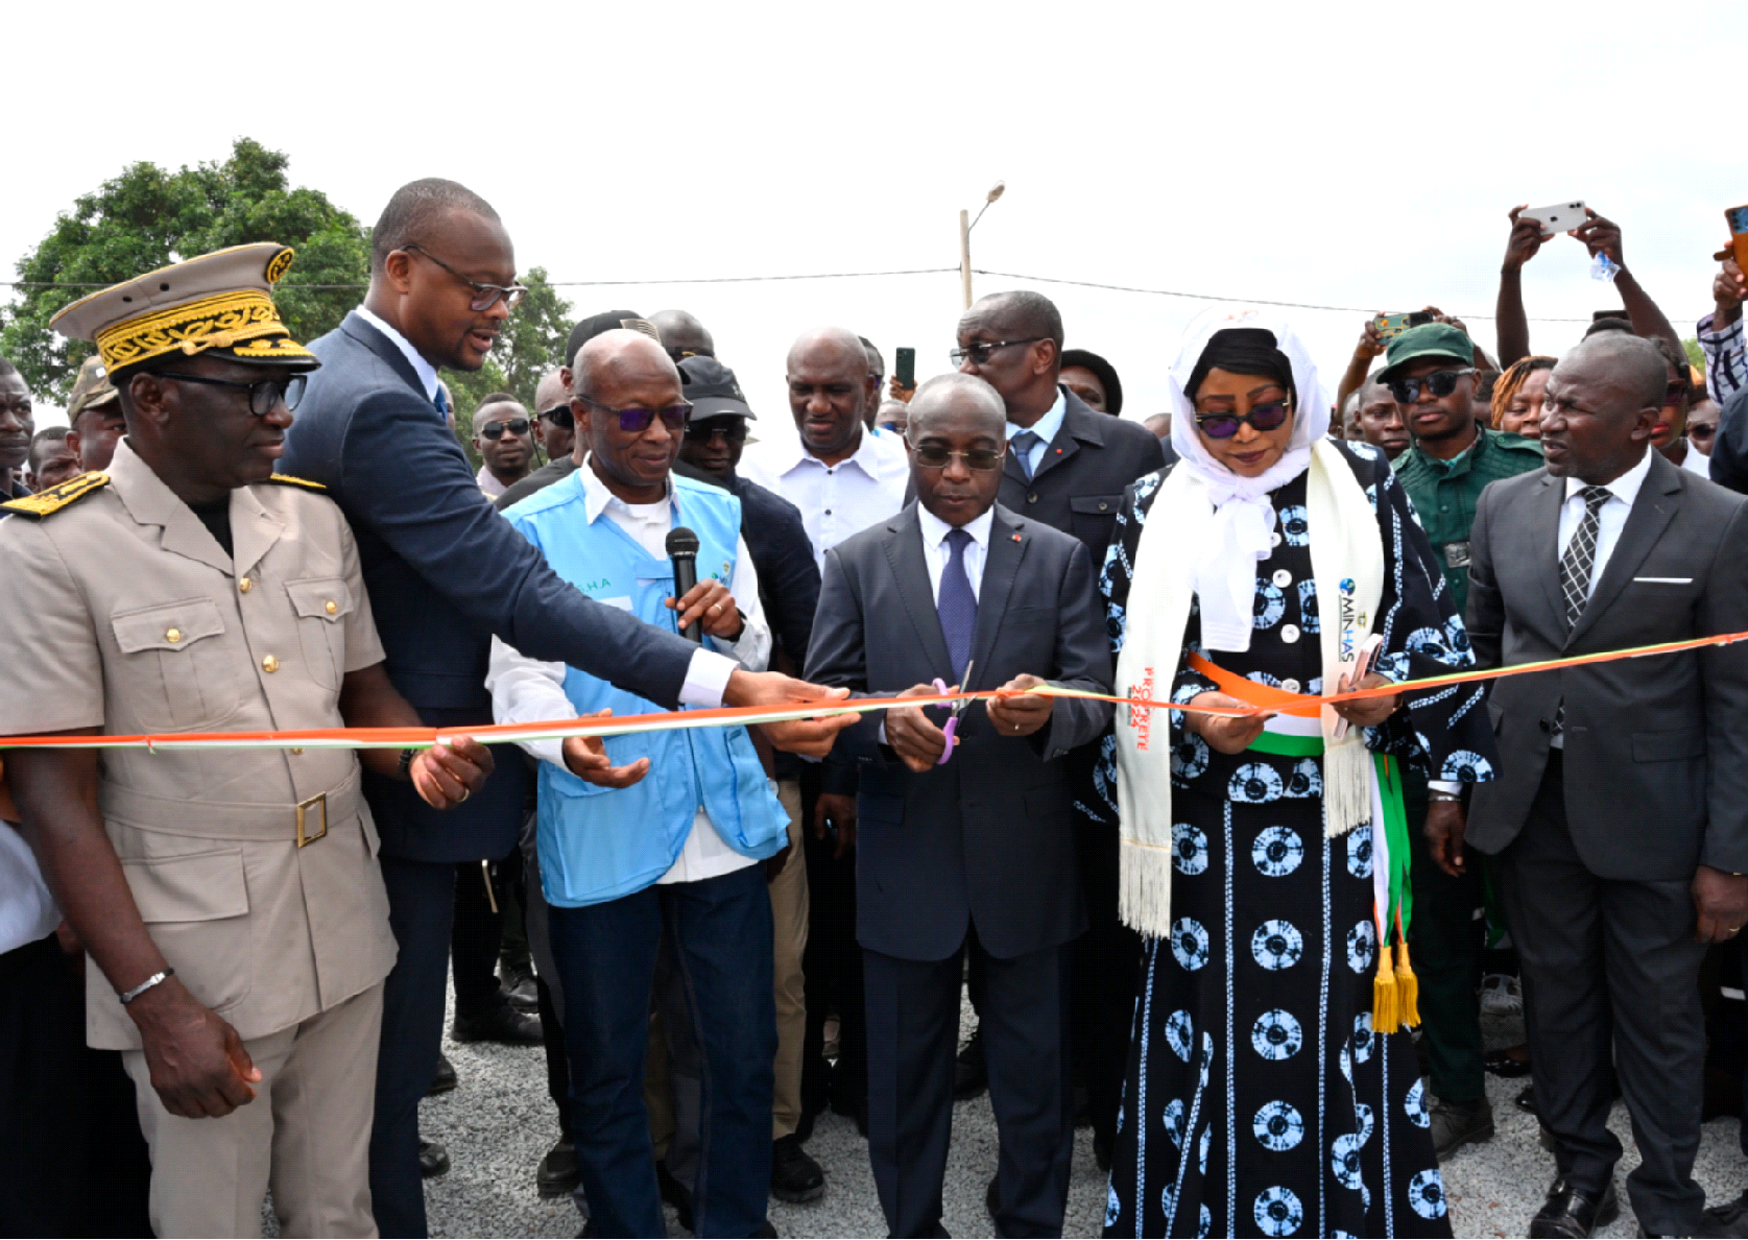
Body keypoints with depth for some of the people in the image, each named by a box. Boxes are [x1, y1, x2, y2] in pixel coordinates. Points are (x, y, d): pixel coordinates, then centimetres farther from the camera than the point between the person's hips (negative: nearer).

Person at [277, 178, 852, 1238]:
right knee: (393, 1050, 5)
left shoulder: (330, 368, 10)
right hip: (405, 776, -10)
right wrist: (728, 687, -38)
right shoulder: (380, 407, -25)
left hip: (363, 749, 10)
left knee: (384, 1039, 24)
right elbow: (521, 595, -33)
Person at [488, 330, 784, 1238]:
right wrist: (568, 739, -32)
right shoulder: (533, 531, -3)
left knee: (743, 1053, 12)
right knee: (606, 1068, 13)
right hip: (599, 834, -3)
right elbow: (519, 675, -10)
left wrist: (734, 627, -9)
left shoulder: (718, 514, 9)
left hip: (724, 822, 3)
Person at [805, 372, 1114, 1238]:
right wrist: (883, 722, -24)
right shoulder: (857, 563, 3)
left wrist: (1049, 709, -27)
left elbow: (1094, 691, -4)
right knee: (905, 1071, 15)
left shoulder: (1060, 558, 3)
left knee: (1036, 1069, 14)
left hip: (1026, 859, 0)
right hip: (904, 855, 0)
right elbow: (823, 698, -3)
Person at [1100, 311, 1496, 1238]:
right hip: (1205, 820, 1)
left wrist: (1392, 686, -16)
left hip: (1333, 810, 0)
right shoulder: (1153, 511, 3)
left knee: (1334, 1018, 6)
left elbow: (1434, 630, 4)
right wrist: (1192, 717, -14)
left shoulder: (1363, 489, 3)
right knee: (1209, 1016, 8)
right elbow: (1127, 664, 4)